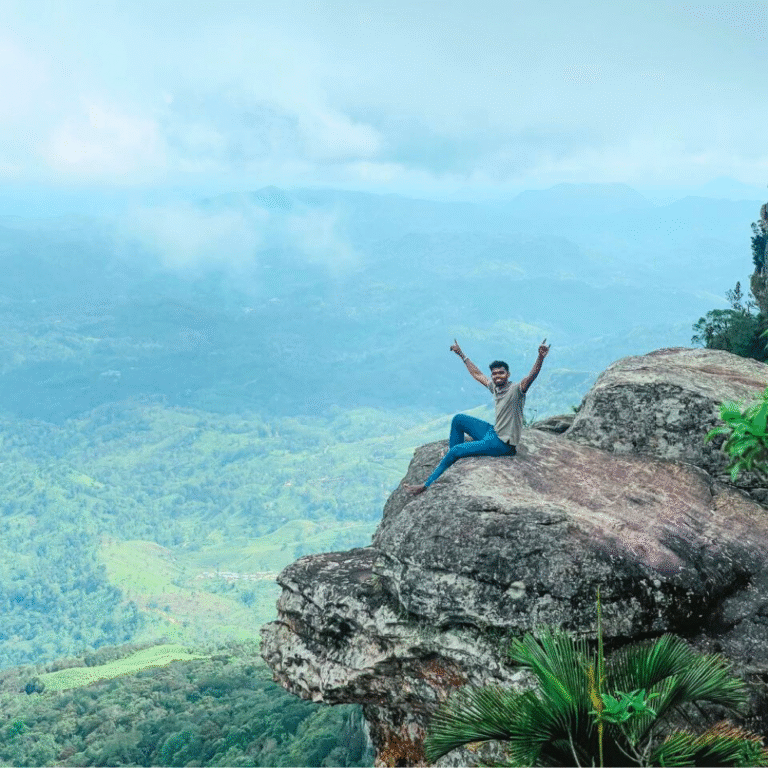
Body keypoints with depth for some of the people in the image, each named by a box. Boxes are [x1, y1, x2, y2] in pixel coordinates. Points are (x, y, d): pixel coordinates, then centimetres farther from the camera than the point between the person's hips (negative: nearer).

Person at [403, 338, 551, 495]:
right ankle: (452, 458, 13)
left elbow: (532, 375, -34)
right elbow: (477, 374, 23)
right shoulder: (495, 387, 7)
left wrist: (541, 357, -52)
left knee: (456, 451, -15)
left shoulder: (516, 390, -16)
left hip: (504, 444, -8)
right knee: (459, 419, 9)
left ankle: (427, 485, -4)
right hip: (494, 433, 8)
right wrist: (462, 355, 30)